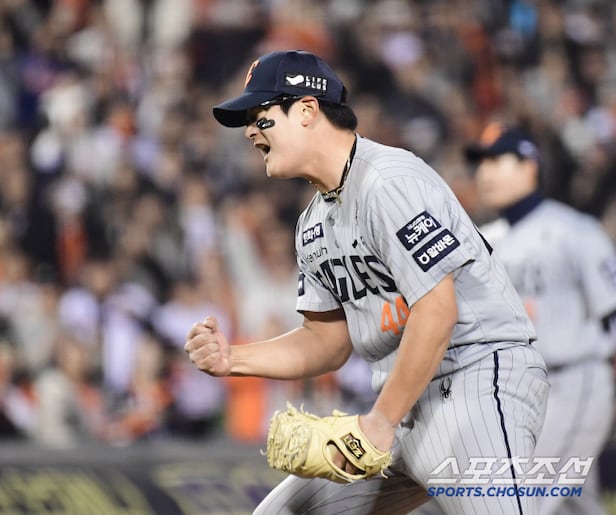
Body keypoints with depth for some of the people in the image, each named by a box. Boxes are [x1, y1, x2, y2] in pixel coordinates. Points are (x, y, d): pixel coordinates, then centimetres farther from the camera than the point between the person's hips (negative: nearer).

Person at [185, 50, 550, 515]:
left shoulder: (390, 182, -15)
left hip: (476, 377, -10)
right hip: (404, 398, 10)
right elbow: (329, 340, 19)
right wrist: (233, 358, 4)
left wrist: (382, 420, -18)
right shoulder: (315, 224, 15)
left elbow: (436, 313, -20)